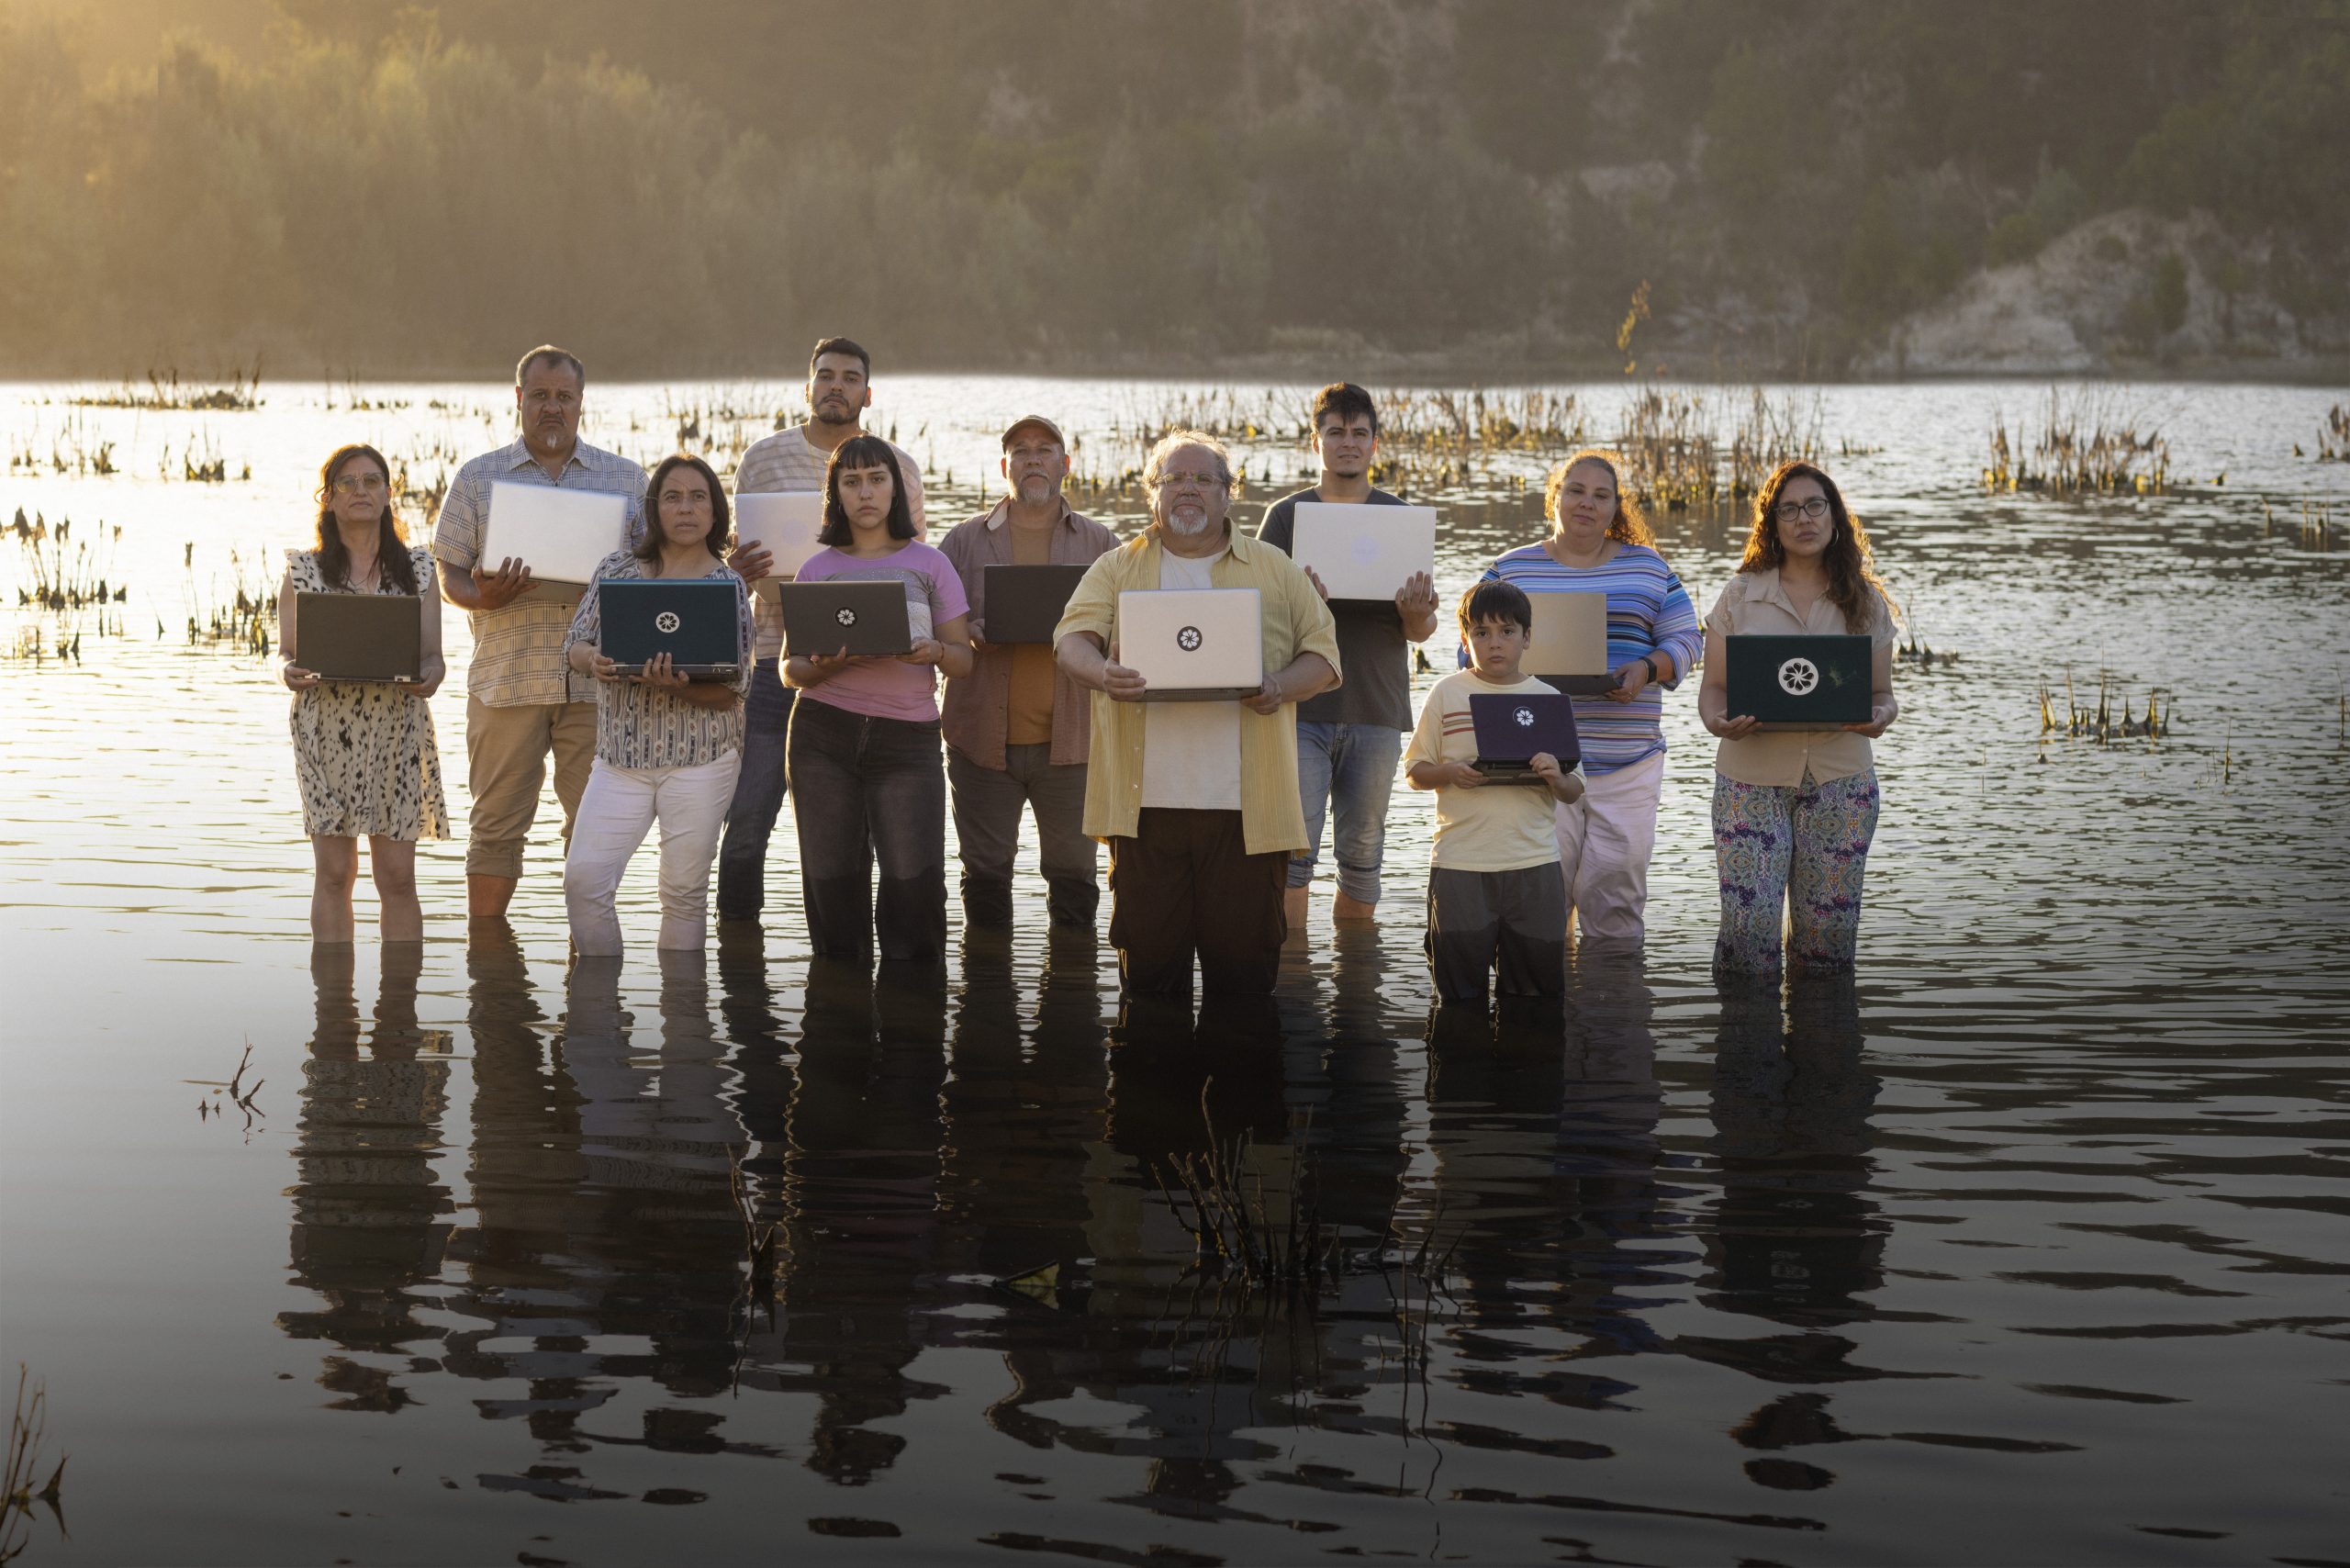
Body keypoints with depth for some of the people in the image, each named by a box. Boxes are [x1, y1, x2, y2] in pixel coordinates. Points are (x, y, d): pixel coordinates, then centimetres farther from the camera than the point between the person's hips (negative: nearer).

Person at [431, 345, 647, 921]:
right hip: (508, 674, -1)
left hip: (596, 678, 1)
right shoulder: (477, 478, 9)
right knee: (497, 821, 2)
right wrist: (484, 596, -16)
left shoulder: (627, 478, 11)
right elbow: (451, 575, 6)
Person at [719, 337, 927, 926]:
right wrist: (738, 568, -14)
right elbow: (734, 556, 11)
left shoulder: (899, 467, 8)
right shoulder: (763, 458, 6)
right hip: (779, 661, -1)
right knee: (746, 821, -6)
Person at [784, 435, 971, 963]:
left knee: (914, 880, -11)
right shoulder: (818, 569, 11)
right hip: (823, 737, 1)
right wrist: (823, 667, -14)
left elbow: (963, 659, 6)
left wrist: (934, 652, -17)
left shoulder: (929, 564, 9)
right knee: (832, 880, 1)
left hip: (907, 737, -1)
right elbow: (790, 668, 8)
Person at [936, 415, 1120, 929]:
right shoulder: (965, 540, 9)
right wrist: (969, 634, -15)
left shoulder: (1098, 543, 9)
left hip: (1068, 738, 0)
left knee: (1073, 872, 3)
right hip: (984, 734, 0)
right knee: (986, 873, 5)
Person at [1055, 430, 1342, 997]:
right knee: (1149, 961, 2)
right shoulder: (1117, 569, 12)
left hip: (1245, 803, 0)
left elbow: (1323, 652, 11)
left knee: (1244, 966, 1)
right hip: (1148, 798, 0)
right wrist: (1101, 673, -25)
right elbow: (1073, 637, -2)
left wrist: (1283, 686, -11)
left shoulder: (1275, 571, 13)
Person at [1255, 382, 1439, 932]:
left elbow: (1423, 629, 8)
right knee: (1295, 849, -9)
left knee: (1362, 852, 6)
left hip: (1376, 708, 2)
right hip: (1301, 705, -2)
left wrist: (1416, 614, -16)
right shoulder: (1286, 515, 6)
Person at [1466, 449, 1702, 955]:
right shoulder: (1511, 570, 11)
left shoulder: (1647, 567, 13)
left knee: (1616, 891, -2)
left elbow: (1685, 639, 11)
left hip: (1628, 761, 1)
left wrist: (1645, 670, -9)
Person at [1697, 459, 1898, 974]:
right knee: (1748, 927, -10)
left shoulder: (1867, 602, 9)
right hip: (1752, 777, -1)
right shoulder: (1740, 595, 6)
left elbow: (1882, 691, 11)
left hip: (1840, 777, 1)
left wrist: (1880, 715, -13)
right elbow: (1713, 687, 5)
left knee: (1828, 932, -1)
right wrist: (1719, 720, -17)